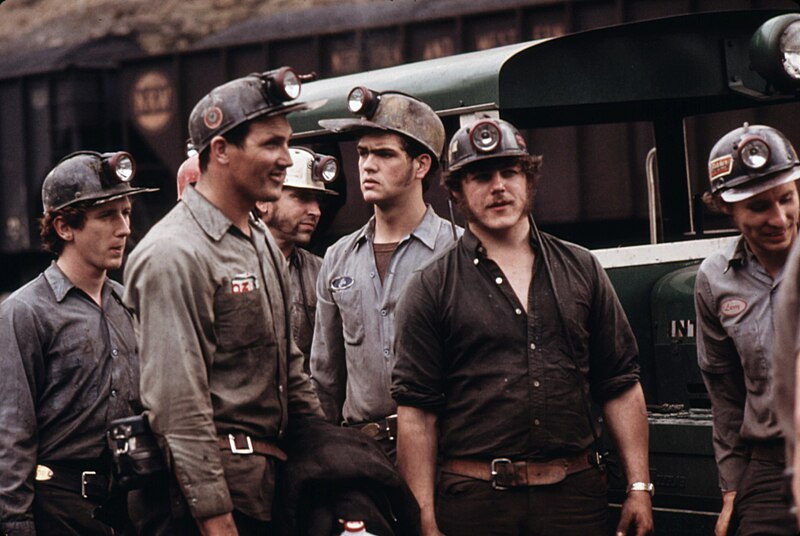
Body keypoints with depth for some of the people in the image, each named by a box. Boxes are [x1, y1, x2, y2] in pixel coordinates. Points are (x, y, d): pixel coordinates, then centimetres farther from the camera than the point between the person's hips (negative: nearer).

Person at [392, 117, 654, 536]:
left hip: (576, 498, 2)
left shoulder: (581, 270, 12)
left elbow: (620, 386, 12)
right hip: (474, 501, -2)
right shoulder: (431, 288, 3)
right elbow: (416, 413, -1)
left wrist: (638, 487, 5)